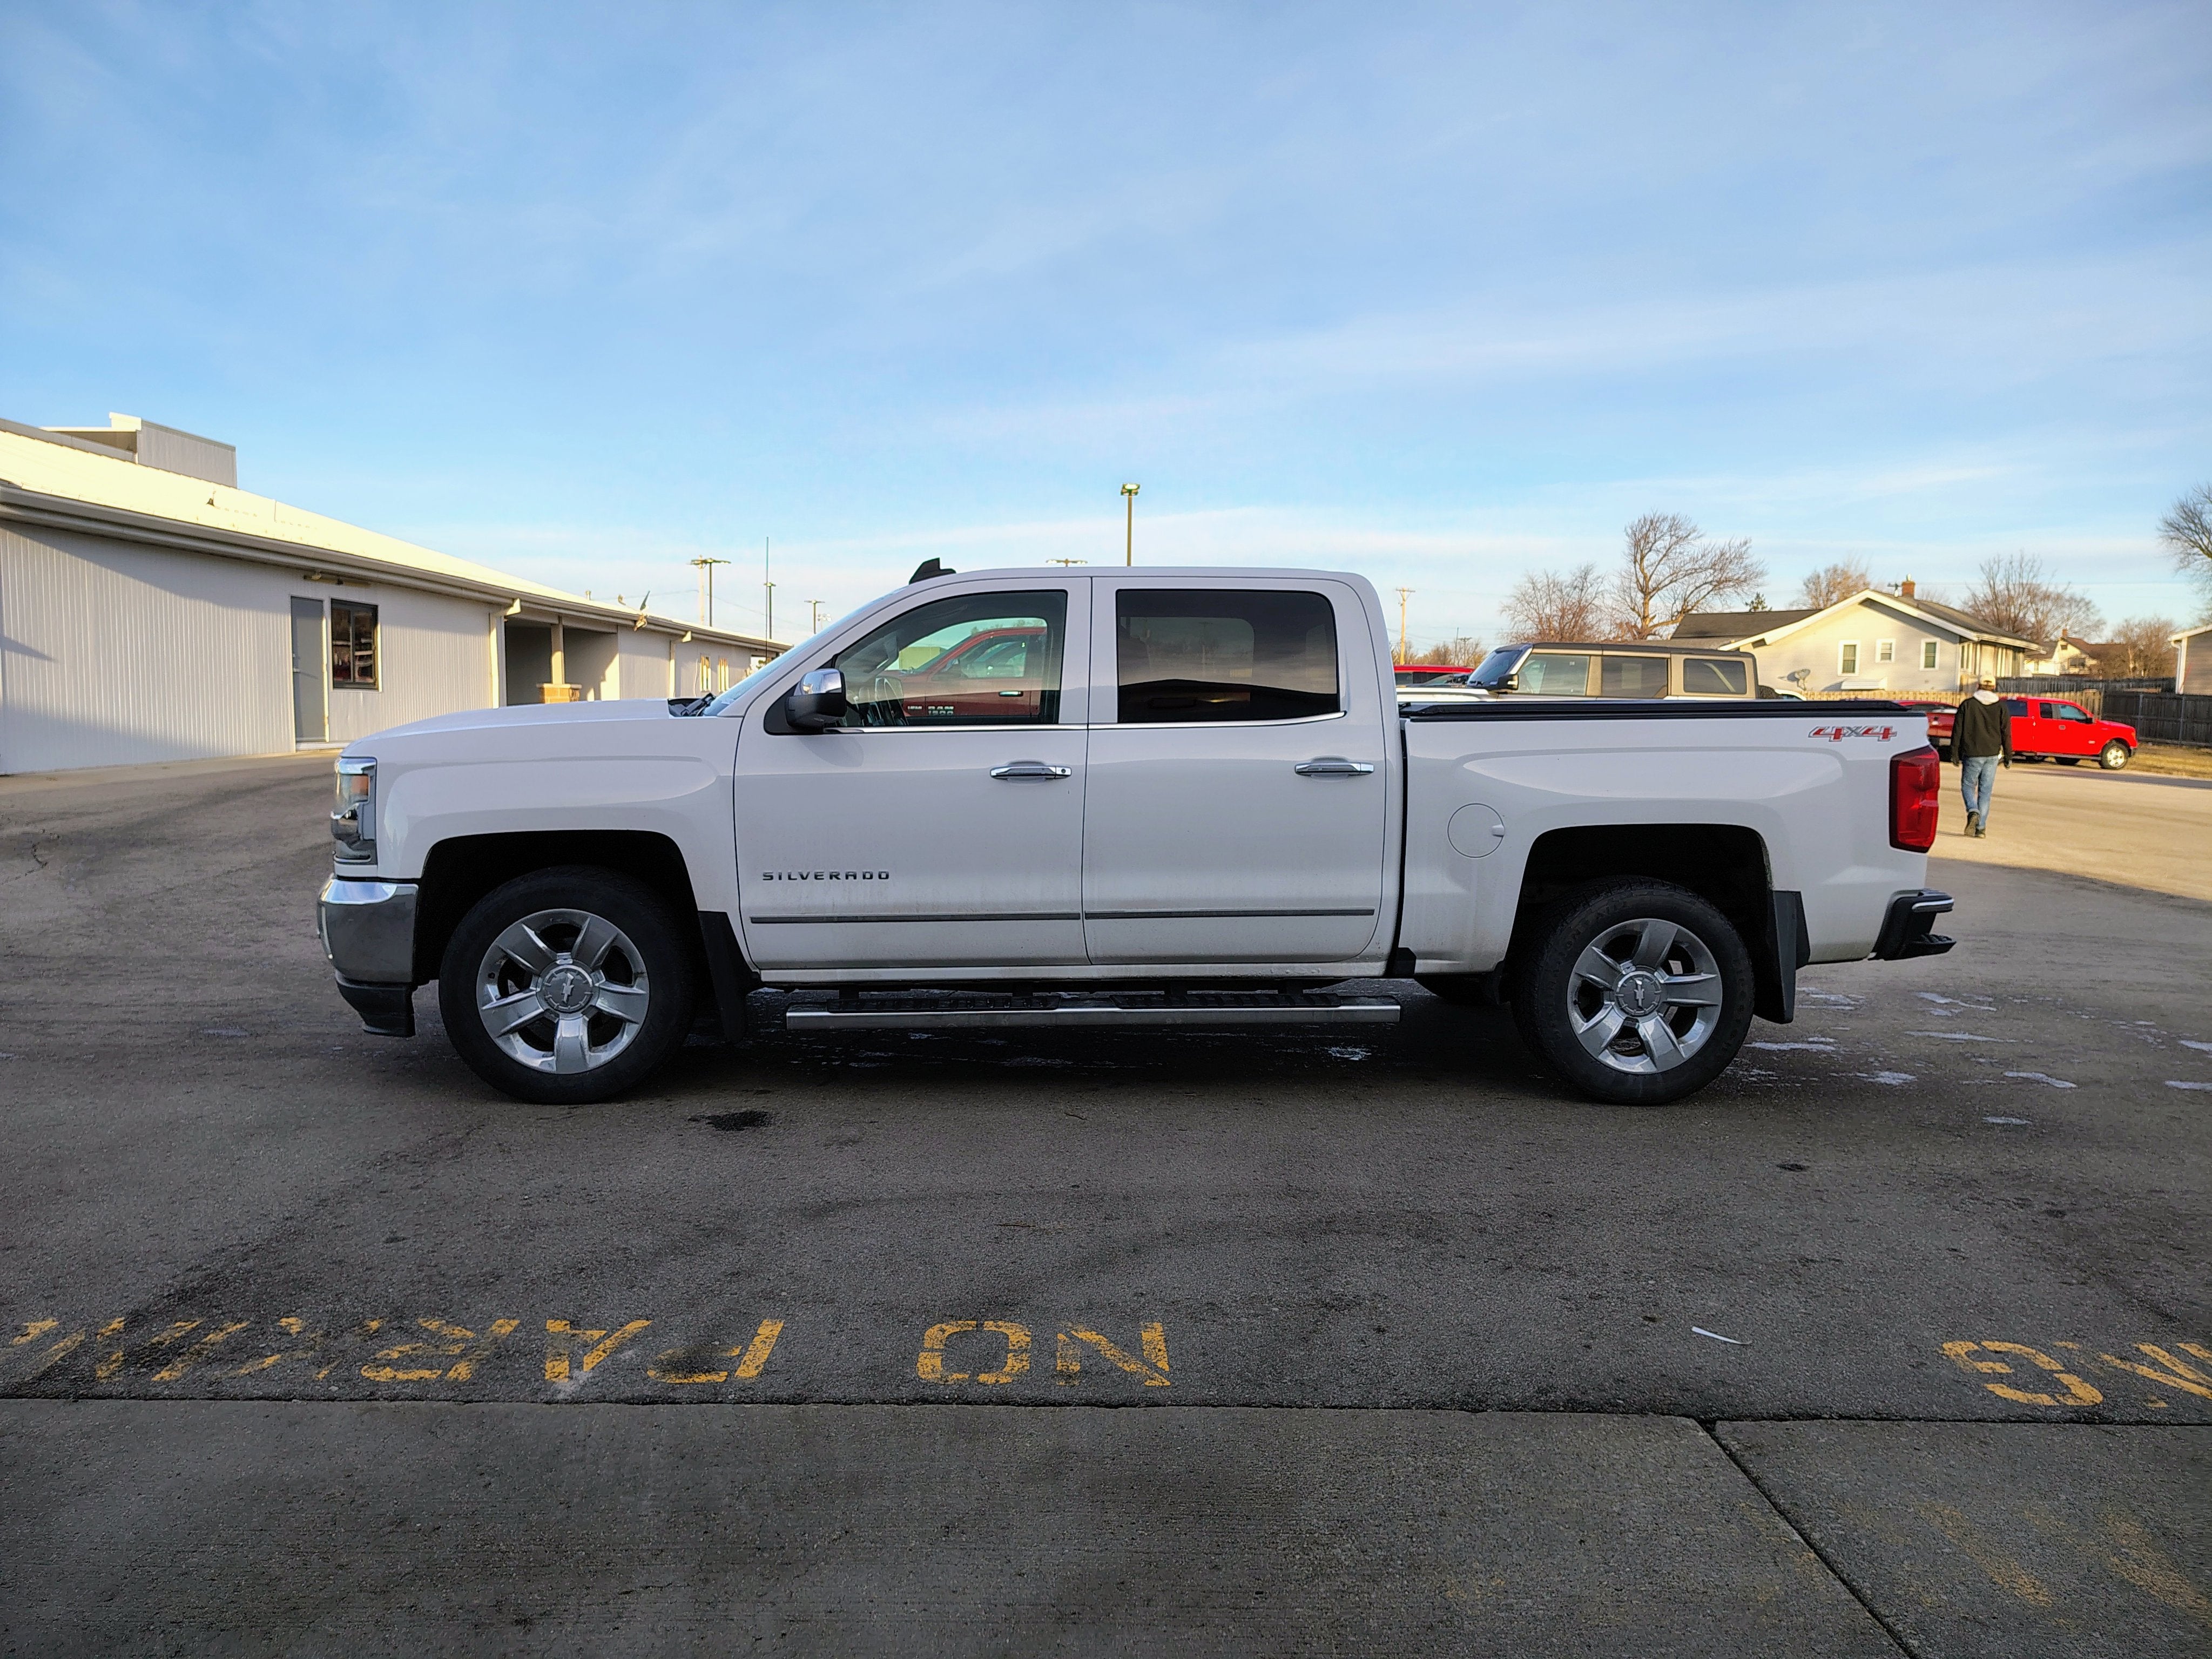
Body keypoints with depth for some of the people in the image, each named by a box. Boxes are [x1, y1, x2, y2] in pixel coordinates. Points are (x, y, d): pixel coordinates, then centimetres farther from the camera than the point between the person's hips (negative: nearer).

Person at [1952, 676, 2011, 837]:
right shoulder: (2002, 707, 3)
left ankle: (1973, 812, -18)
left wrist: (1955, 752, 3)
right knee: (1985, 790, 6)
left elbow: (1957, 730, -3)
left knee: (1968, 785, 10)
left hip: (1971, 755, -2)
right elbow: (2006, 733, 3)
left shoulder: (1967, 705, -2)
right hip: (1992, 755, 2)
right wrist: (2008, 756, 8)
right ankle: (1981, 827, 5)